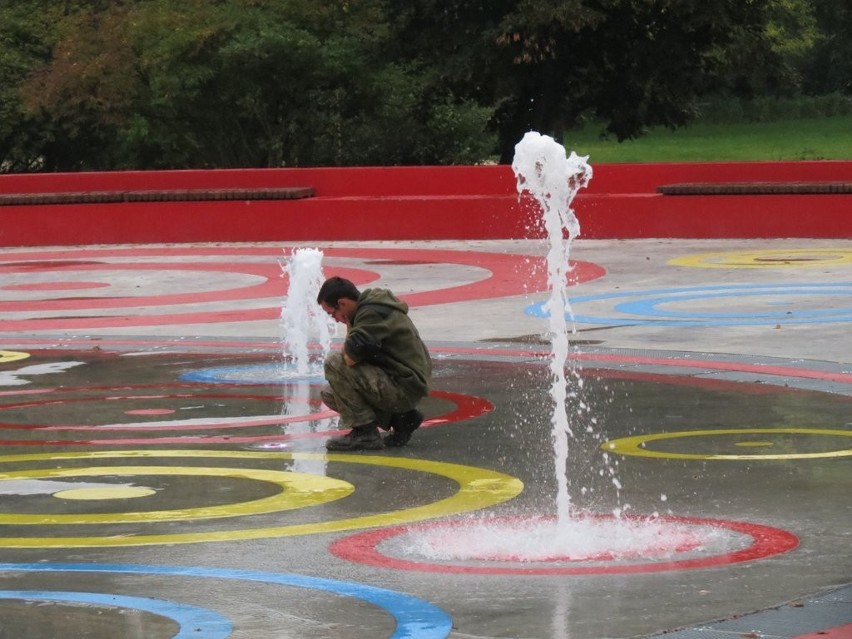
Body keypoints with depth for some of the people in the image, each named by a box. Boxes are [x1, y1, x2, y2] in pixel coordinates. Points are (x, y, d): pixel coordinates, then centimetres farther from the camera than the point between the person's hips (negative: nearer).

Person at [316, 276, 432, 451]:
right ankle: (400, 418, 11)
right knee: (329, 394, 15)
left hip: (404, 388, -11)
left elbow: (350, 357, -28)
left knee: (334, 363, -18)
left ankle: (364, 433, -13)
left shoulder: (373, 313, -18)